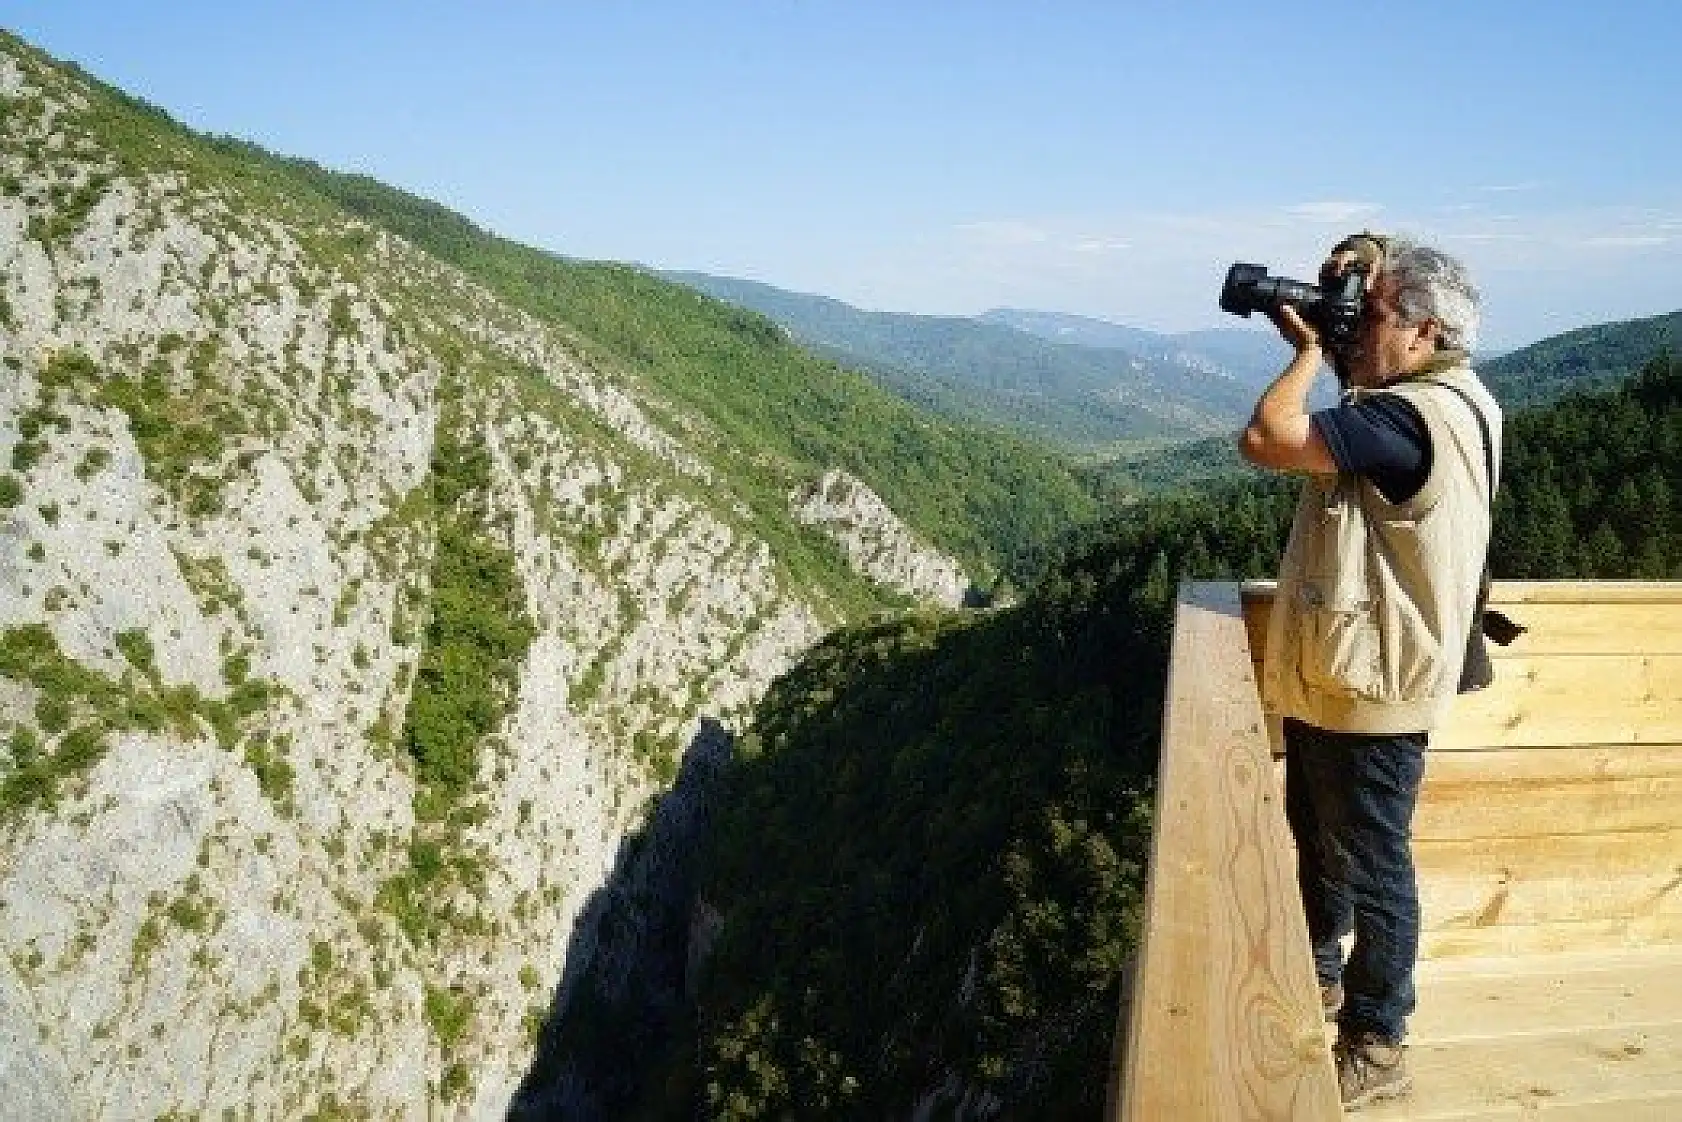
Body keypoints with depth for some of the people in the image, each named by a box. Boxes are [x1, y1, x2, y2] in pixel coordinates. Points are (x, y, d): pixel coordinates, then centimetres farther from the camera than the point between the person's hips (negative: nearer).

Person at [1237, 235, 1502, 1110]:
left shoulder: (1418, 418, -27)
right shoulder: (1411, 400, 6)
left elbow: (1265, 440, -33)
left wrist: (1309, 349, -17)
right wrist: (1316, 337, 3)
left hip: (1369, 693, -10)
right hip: (1327, 678, 11)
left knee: (1370, 868, 6)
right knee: (1317, 839, 26)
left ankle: (1375, 1049, 23)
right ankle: (1319, 975, 47)